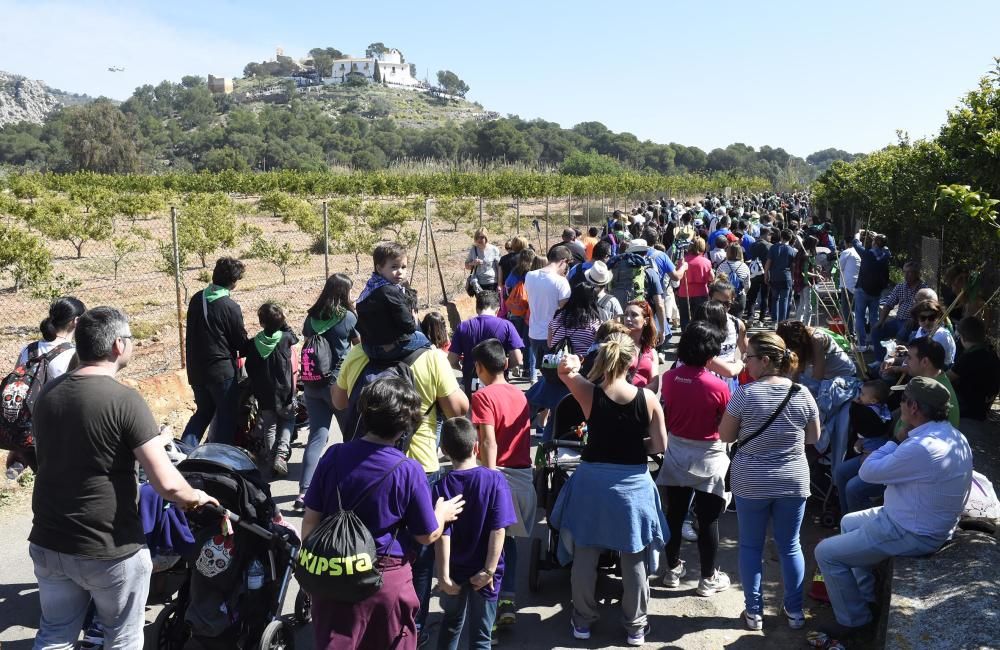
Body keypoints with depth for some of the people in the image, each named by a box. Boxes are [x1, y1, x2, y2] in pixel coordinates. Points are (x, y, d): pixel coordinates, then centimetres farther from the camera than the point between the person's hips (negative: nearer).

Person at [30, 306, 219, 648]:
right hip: (110, 551, -6)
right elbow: (166, 483, -23)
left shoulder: (47, 394, 2)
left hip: (47, 544, 6)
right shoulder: (124, 399, -19)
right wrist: (196, 497, -3)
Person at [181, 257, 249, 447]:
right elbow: (242, 344, -9)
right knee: (226, 417, 6)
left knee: (203, 412, 21)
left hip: (196, 369, 7)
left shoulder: (196, 299, 4)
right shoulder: (230, 307, -16)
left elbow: (193, 333, 12)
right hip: (222, 371, -7)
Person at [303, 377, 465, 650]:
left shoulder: (334, 456, -10)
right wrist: (442, 514, 14)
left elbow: (311, 520, -3)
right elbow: (427, 536, -7)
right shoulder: (408, 471, -17)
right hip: (388, 579, -2)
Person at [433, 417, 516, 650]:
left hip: (454, 571, 2)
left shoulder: (442, 486, -11)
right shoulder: (494, 480, -14)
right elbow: (498, 530, -17)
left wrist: (443, 574, -11)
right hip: (483, 571, -1)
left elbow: (442, 534, -14)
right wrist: (489, 570, -13)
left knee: (451, 624, 25)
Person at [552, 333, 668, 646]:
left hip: (592, 480, 0)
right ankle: (635, 626, 28)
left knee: (585, 555, 16)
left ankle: (583, 620, 29)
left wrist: (571, 365, 17)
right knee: (633, 560, 15)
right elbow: (660, 445, -5)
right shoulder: (647, 398, -11)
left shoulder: (589, 393, -13)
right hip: (633, 483, 0)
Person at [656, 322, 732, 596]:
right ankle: (708, 579, 20)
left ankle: (672, 569, 30)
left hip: (676, 454, 4)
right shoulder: (719, 386, -20)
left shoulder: (669, 378, -9)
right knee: (708, 520, 9)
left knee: (674, 514, 16)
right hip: (707, 459, -4)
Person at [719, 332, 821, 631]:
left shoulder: (745, 394, -14)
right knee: (790, 546, 15)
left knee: (751, 547, 12)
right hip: (793, 482, 3)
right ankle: (795, 611, 24)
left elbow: (725, 436, -5)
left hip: (751, 483, -2)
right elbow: (813, 438, 7)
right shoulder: (802, 394, -6)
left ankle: (754, 612, 18)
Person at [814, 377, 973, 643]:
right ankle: (864, 593, 37)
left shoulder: (920, 449, -34)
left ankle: (855, 621, 11)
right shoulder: (954, 436, -1)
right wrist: (904, 440, -3)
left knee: (826, 553, -4)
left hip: (912, 535, -10)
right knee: (849, 522, 28)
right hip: (926, 521, 10)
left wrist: (897, 440, -13)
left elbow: (867, 472, -20)